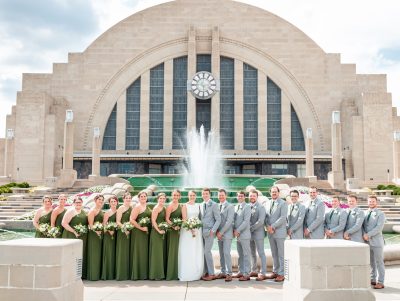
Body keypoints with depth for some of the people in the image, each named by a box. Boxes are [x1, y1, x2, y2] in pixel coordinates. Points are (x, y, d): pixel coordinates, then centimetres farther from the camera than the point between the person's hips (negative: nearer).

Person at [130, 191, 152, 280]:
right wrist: (141, 228, -16)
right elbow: (132, 220, -17)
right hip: (138, 232, -8)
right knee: (139, 252, -4)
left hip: (146, 232, 8)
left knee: (145, 252, 10)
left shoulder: (147, 207, 14)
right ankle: (137, 274, 3)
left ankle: (144, 274, 17)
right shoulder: (137, 207, -9)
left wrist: (149, 228, 8)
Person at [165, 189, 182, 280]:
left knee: (178, 250, 10)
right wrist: (173, 226, -22)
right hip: (172, 230, -7)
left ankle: (177, 272, 18)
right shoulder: (170, 206, -7)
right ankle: (171, 274, 5)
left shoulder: (180, 206, 13)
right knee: (172, 250, -2)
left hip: (179, 230, 7)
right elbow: (167, 219, -12)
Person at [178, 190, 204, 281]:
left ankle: (196, 273, 13)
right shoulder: (185, 206, -1)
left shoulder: (198, 206, 12)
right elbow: (184, 218, -8)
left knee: (197, 252, 5)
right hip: (187, 229, -4)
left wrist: (197, 228, 0)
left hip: (197, 229, 4)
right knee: (187, 252, -3)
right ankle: (187, 274, 2)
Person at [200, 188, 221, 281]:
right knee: (203, 252, 4)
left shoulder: (214, 205, -4)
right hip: (201, 232, 6)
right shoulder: (201, 205, 14)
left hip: (209, 232, -6)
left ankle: (211, 273, -1)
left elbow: (218, 219, -6)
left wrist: (213, 230, -13)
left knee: (207, 251, -10)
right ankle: (206, 272, 12)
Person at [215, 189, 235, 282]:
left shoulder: (230, 206, -5)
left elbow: (229, 221, -12)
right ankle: (223, 272, 14)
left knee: (226, 253, -11)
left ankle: (229, 273, -7)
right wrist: (217, 232, -1)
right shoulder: (217, 206, 12)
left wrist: (221, 232, -13)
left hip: (227, 234, -6)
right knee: (221, 254, 8)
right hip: (219, 234, 6)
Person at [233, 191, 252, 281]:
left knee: (246, 255, -2)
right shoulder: (236, 207, 15)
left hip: (244, 234, -7)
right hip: (237, 235, 7)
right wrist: (234, 230, 1)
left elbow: (246, 221, -15)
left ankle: (246, 274, 0)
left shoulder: (247, 207, -8)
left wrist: (238, 230, -15)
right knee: (240, 255, 13)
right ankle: (241, 272, 20)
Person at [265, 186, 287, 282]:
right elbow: (266, 216, 12)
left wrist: (273, 226, -15)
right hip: (270, 232, 6)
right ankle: (275, 272, 20)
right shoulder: (268, 203, 15)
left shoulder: (283, 203, -4)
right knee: (274, 254, 12)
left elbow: (283, 217, -13)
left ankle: (281, 274, 2)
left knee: (281, 254, -2)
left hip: (279, 232, -6)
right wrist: (268, 226, -5)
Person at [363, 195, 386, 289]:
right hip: (367, 242, 5)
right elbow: (362, 225, 8)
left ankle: (380, 282, 6)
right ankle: (373, 280, 21)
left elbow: (379, 227, -14)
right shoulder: (365, 213, 13)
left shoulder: (380, 214, -3)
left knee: (379, 262, 0)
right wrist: (364, 234, -10)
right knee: (371, 262, 11)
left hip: (376, 241, -5)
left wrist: (368, 235, -19)